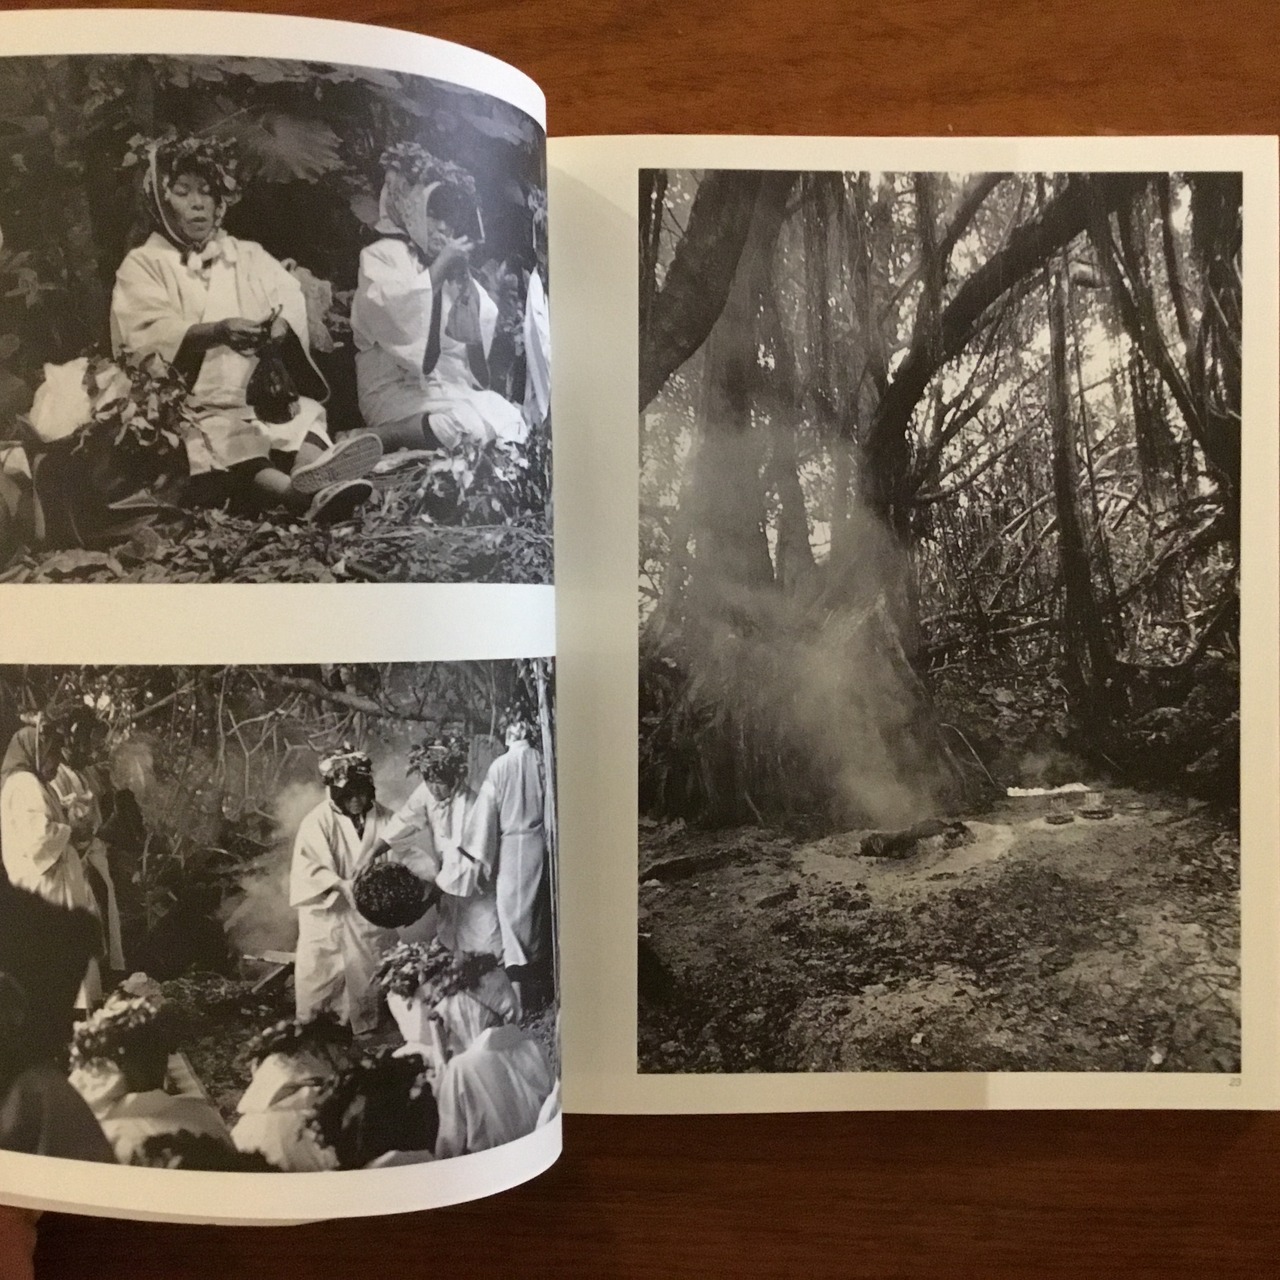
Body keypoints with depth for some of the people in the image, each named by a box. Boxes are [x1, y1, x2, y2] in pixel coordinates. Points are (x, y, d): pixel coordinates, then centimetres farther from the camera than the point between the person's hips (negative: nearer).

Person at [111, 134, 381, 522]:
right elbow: (152, 337, -9)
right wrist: (216, 332, -29)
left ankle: (314, 473, -60)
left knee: (305, 414, -28)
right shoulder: (142, 265, 10)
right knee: (226, 440, -35)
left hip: (264, 396, 4)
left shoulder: (248, 255, 21)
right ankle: (303, 493, -65)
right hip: (194, 410, -4)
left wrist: (280, 326, -24)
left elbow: (291, 302, 2)